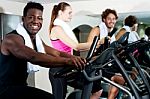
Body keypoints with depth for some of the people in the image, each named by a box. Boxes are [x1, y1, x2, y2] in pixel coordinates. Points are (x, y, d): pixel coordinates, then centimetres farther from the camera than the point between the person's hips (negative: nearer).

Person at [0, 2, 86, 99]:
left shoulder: (36, 39, 9)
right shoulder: (12, 39, -19)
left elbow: (57, 53, 0)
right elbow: (34, 57, -35)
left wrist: (74, 58, -20)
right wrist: (67, 61, -41)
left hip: (20, 86, 9)